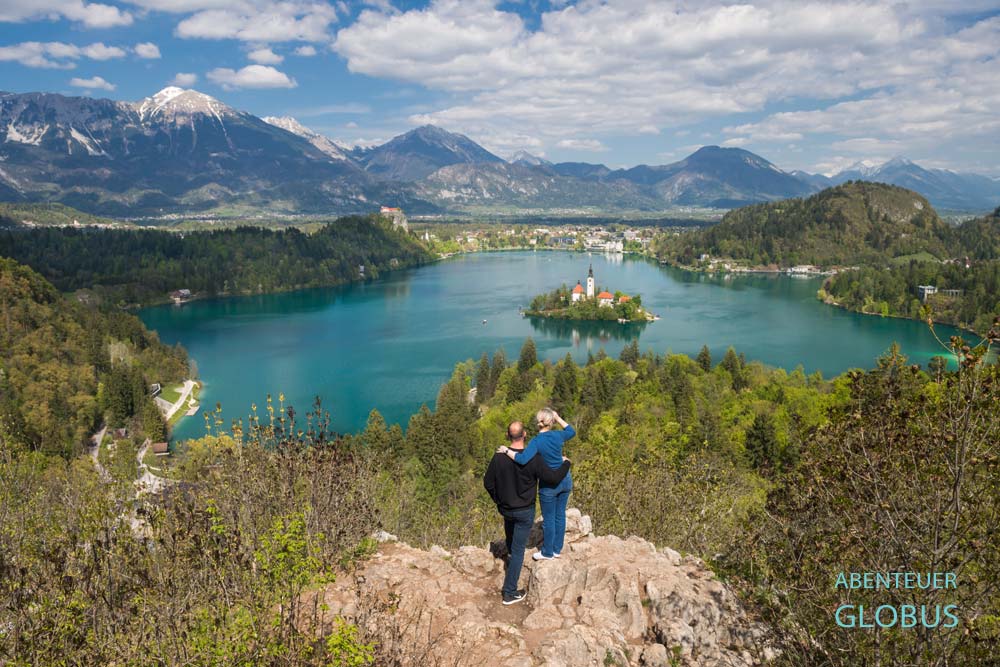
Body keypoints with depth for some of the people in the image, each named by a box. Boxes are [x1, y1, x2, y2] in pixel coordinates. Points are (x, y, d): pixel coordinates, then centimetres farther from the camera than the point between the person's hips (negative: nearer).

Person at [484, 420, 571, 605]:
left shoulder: (499, 457, -13)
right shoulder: (533, 459, -24)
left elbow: (488, 483, -3)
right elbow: (553, 478, -18)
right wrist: (565, 463, 1)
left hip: (505, 508, 4)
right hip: (525, 511, -4)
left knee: (511, 538, 33)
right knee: (518, 549, 5)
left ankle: (512, 557, 61)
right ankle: (509, 593, 10)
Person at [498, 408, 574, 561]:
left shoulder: (536, 441, -21)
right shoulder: (557, 436, -7)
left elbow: (522, 459, -36)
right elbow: (572, 432, 15)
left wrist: (506, 450, -23)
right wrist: (558, 418, 10)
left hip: (549, 485, -5)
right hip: (565, 480, 5)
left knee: (548, 519, 10)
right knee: (560, 515, 17)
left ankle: (547, 553, 26)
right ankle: (557, 549, 31)